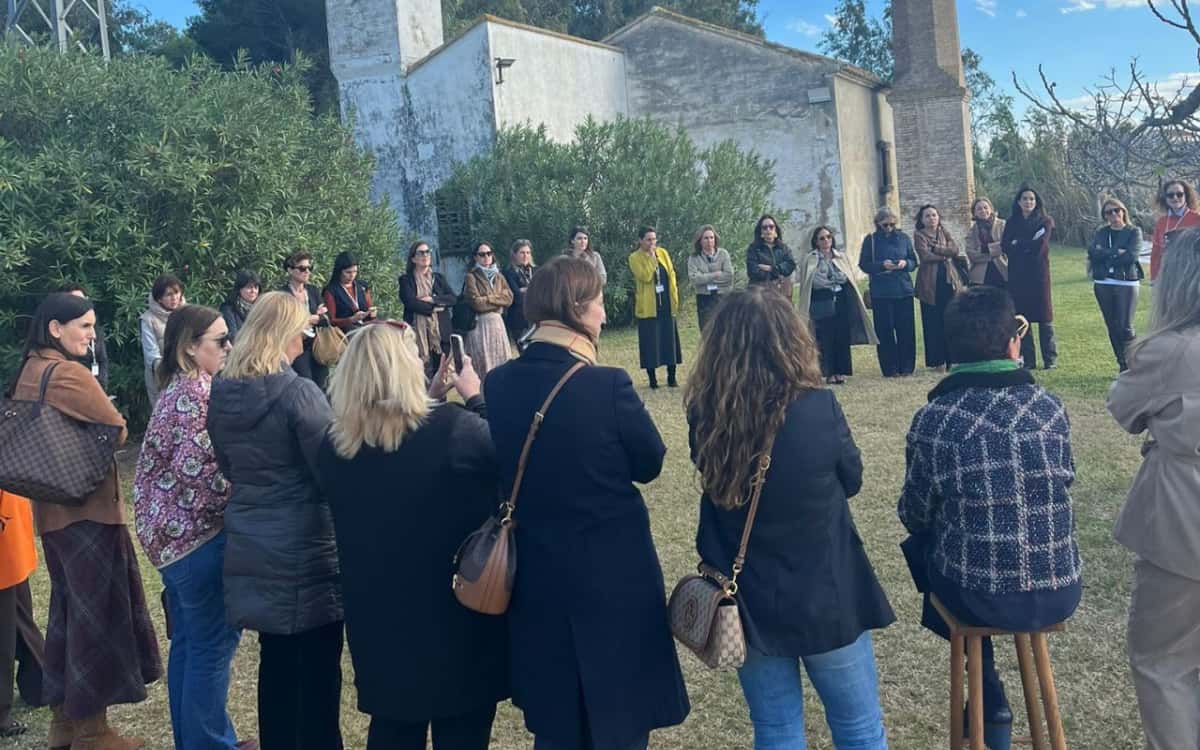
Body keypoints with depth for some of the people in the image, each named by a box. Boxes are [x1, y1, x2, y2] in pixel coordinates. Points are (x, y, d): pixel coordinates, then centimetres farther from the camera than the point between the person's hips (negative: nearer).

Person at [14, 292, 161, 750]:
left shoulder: (27, 373, 8)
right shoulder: (68, 374, -19)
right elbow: (117, 430, -16)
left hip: (51, 509, 9)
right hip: (88, 507, -9)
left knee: (66, 608, 18)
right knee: (95, 612, 1)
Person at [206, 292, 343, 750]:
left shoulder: (221, 393, 4)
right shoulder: (298, 393, -17)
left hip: (251, 548, 7)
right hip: (302, 550, -7)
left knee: (275, 660, 18)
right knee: (317, 667, 4)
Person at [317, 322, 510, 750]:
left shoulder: (335, 445, -5)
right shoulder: (456, 427, -22)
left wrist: (429, 399, 9)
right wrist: (474, 399, 5)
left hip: (377, 622, 4)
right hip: (458, 615, -4)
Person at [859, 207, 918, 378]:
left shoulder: (903, 238, 9)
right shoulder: (870, 240, 3)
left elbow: (914, 261, 12)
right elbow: (863, 264, 0)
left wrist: (905, 263, -10)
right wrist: (882, 265, -16)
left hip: (904, 290, 2)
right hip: (881, 292, -2)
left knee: (906, 330, 1)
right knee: (885, 331, -3)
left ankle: (907, 367, 10)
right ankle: (890, 369, 4)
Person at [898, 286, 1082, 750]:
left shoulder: (932, 421, -13)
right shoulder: (1051, 409, -5)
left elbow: (914, 516, -3)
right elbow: (1065, 483, 12)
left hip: (979, 599, -2)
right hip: (1060, 595, 3)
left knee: (921, 542, 28)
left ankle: (991, 705, 34)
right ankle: (990, 703, 42)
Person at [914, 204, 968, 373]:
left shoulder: (944, 233, 17)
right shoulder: (919, 235, 4)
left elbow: (955, 249, -1)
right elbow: (925, 256, -12)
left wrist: (935, 248, -10)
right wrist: (946, 255, -4)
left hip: (950, 281, 4)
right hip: (930, 283, -3)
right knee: (933, 323, -2)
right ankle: (938, 362, 2)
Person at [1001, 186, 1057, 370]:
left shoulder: (1045, 221, 4)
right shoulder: (1012, 222, 12)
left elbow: (1040, 245, -10)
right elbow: (1006, 247, 0)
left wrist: (1018, 244, -2)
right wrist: (1028, 245, -10)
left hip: (1038, 274, -2)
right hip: (1017, 276, 3)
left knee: (1044, 317, -2)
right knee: (1021, 317, 0)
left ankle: (1050, 359, 4)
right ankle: (1027, 360, 5)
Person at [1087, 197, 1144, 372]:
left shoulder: (1134, 232, 3)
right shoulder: (1101, 233, 13)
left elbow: (1131, 255, -13)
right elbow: (1093, 252, -5)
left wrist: (1105, 254, -8)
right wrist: (1116, 252, -12)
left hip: (1126, 283, -4)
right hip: (1103, 284, 4)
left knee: (1125, 327, -10)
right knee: (1112, 327, 6)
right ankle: (1123, 365, 14)